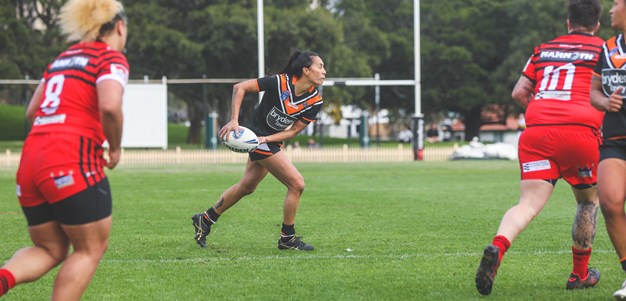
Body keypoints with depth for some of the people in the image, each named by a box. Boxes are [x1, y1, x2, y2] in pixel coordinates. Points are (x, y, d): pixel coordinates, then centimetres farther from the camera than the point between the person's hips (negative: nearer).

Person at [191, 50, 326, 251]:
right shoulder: (279, 82, -24)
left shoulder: (315, 101, -8)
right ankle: (287, 238, 2)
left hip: (273, 142, 7)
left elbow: (294, 130, -4)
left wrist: (267, 138, -17)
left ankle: (205, 220, 35)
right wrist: (234, 121, -23)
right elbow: (240, 88, -17)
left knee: (247, 187, 20)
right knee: (297, 184, -12)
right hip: (258, 138, -7)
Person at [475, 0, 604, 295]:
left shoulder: (544, 49, 22)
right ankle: (580, 274, 25)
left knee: (529, 203, -8)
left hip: (535, 131, 2)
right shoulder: (603, 49, 14)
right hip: (580, 130, -2)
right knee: (588, 201, 21)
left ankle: (497, 247, -37)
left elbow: (519, 92, 20)